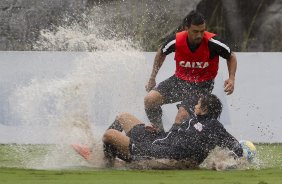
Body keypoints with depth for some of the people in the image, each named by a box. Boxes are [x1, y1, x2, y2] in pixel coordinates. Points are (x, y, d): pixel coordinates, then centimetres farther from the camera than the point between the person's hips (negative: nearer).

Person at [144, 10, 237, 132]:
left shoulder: (212, 42, -23)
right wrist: (152, 78, 12)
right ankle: (159, 133, 6)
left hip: (202, 85, -4)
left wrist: (231, 79, -18)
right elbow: (161, 53, 8)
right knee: (149, 100, -13)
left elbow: (231, 57, -3)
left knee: (181, 118, -24)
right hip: (180, 79, 4)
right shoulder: (176, 41, -16)